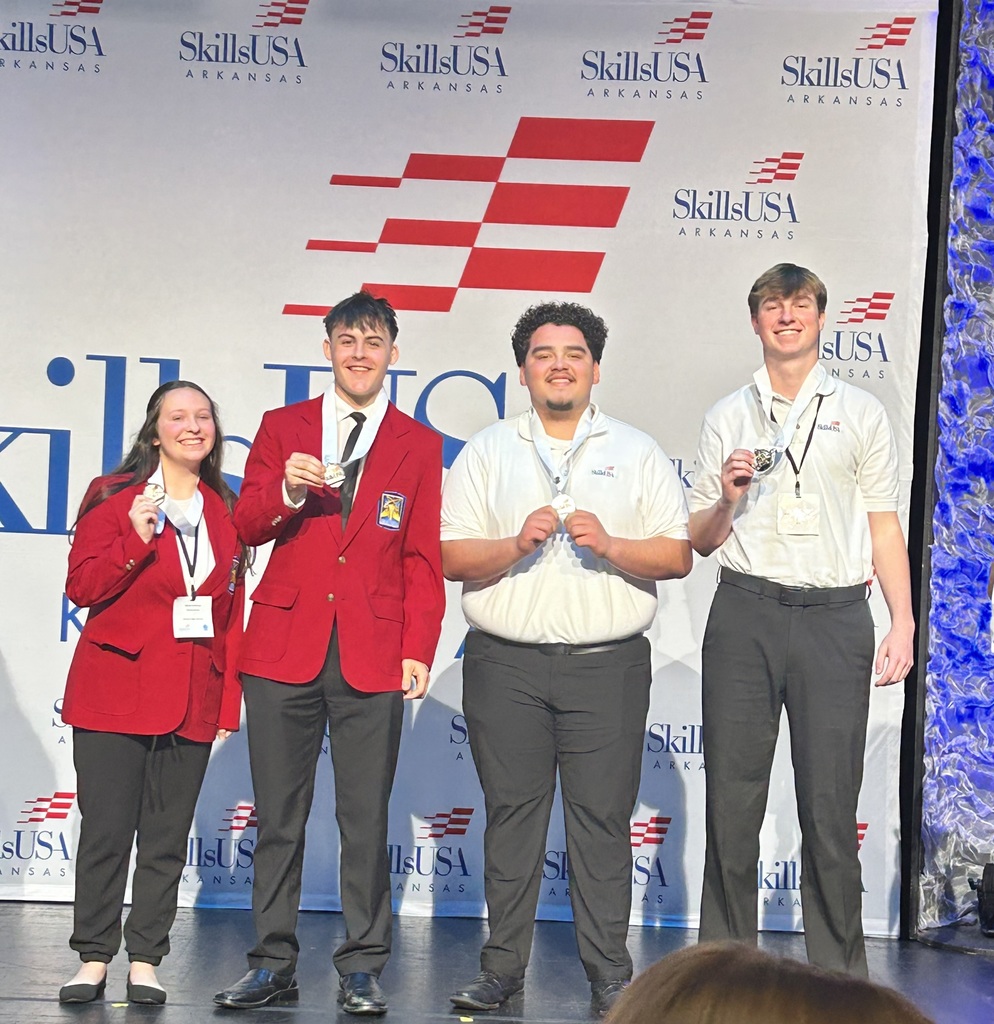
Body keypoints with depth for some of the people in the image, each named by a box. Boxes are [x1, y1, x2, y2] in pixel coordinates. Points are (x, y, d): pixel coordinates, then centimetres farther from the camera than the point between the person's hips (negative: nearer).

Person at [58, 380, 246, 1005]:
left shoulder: (225, 512, 12)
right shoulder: (115, 499, 2)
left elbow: (232, 611, 13)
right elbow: (83, 587, -4)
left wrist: (230, 697, 7)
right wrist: (136, 540, -18)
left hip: (192, 702, 3)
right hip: (115, 695, -3)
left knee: (168, 838, 5)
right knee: (106, 831, -1)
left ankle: (145, 961, 14)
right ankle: (93, 960, 10)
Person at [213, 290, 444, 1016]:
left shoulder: (419, 446, 9)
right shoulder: (283, 427, 11)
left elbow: (425, 560, 6)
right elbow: (245, 528, 6)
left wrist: (419, 650, -4)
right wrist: (286, 492, -14)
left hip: (372, 656, -1)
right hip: (284, 646, 1)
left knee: (366, 819, 2)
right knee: (278, 817, 6)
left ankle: (363, 970, 12)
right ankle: (273, 965, 17)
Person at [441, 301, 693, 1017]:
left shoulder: (637, 453, 10)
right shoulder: (486, 453, 10)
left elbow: (677, 556, 4)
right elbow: (453, 556, 3)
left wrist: (610, 545, -12)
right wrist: (518, 543, -13)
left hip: (608, 664, -1)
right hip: (505, 664, 1)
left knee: (603, 818, 0)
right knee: (511, 814, 5)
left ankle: (610, 976, 8)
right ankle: (503, 968, 16)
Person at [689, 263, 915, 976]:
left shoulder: (860, 413, 12)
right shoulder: (728, 417, 14)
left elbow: (884, 526, 9)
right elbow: (700, 541, 15)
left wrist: (904, 623, -1)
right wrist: (729, 498, -6)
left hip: (834, 616, -1)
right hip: (745, 614, 1)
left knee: (831, 805, -1)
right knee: (732, 800, 2)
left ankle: (840, 978, 9)